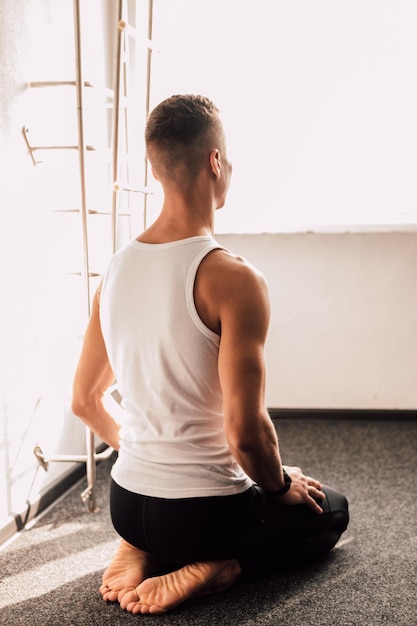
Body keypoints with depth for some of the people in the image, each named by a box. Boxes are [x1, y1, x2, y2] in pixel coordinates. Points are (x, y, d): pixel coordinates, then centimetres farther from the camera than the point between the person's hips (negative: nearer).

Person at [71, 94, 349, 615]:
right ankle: (213, 569, -2)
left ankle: (143, 552, 9)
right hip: (203, 510, -6)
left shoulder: (115, 269, -1)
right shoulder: (233, 279, -22)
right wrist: (282, 486, -3)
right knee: (330, 510, 22)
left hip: (125, 503, 6)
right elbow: (245, 431, -24)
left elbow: (84, 402, 8)